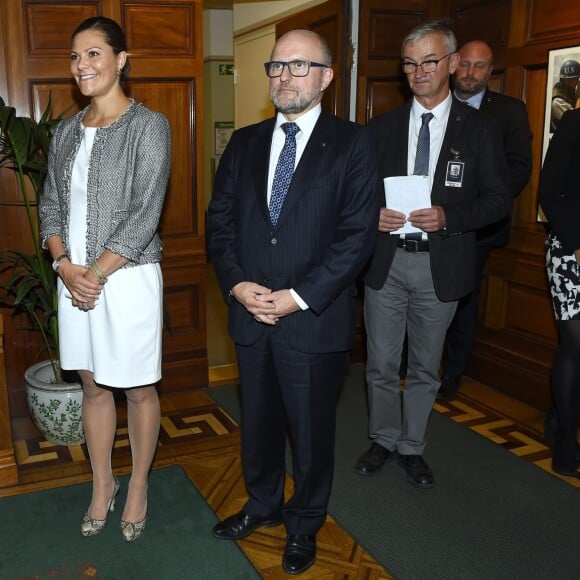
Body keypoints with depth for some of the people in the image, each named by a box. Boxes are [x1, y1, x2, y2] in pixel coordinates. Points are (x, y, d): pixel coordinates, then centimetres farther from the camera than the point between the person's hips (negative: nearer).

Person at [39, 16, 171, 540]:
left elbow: (145, 214, -15)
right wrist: (65, 265, -7)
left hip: (127, 278, -5)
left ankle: (138, 486, 29)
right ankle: (102, 486, 33)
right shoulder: (67, 131, 10)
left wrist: (95, 273, -15)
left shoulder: (148, 126, -8)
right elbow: (51, 204, 10)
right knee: (93, 385, 16)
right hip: (75, 277, 6)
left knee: (138, 389, 9)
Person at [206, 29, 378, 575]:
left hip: (315, 319, -4)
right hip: (250, 314, 4)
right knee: (257, 420, 19)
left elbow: (358, 232, -12)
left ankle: (304, 523, 36)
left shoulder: (350, 143, -5)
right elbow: (219, 220, 7)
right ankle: (263, 504, 44)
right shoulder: (244, 143, 9)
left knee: (311, 428, 12)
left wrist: (300, 297, -17)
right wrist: (236, 284, -9)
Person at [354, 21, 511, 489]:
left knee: (425, 367, 14)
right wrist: (373, 214, -15)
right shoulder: (382, 127, 5)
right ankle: (383, 440, 33)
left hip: (441, 265, -1)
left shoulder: (479, 129, 0)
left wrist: (448, 216, -19)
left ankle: (412, 447, 33)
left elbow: (498, 199, -3)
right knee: (381, 364, 11)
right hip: (385, 261, 1)